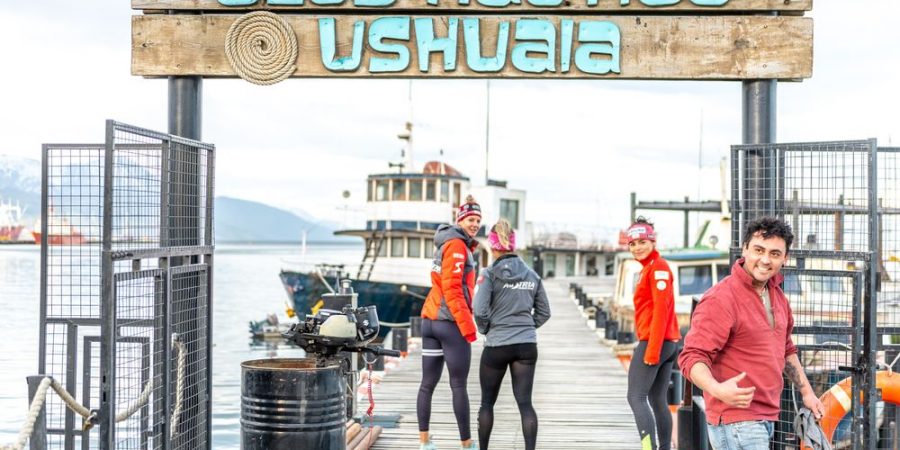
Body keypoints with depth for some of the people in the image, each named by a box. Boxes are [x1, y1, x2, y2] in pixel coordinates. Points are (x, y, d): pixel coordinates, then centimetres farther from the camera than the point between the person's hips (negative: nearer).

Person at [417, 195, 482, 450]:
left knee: (428, 383, 8)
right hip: (451, 323, -9)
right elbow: (452, 288, -18)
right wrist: (467, 325, -18)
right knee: (458, 386, -2)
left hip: (430, 321, 9)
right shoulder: (457, 246, -10)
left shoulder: (447, 244, 18)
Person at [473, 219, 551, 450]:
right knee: (525, 402, 2)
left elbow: (480, 311, -15)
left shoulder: (489, 274, -8)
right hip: (527, 346, 3)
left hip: (497, 346, -3)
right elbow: (544, 312, 11)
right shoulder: (532, 275, 6)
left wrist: (485, 329, 3)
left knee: (487, 402, 12)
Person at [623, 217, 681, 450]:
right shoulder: (649, 267, 18)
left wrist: (652, 350, -21)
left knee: (636, 398, -10)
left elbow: (661, 309, -17)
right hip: (669, 343, 9)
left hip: (655, 342, -9)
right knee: (658, 400, 10)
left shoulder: (658, 266, -9)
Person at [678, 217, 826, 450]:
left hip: (766, 419, 9)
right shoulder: (721, 299, -17)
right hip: (736, 422, -9)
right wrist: (717, 389, -39)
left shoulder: (777, 295, 10)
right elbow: (692, 357, -23)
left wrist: (806, 392, 22)